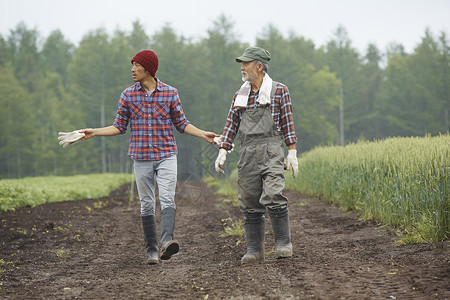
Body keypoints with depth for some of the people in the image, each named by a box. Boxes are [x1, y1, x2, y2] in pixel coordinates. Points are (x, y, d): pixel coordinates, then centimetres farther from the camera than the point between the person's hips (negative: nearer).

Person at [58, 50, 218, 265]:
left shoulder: (170, 93, 1)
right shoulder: (128, 95, 4)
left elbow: (181, 123, 9)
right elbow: (119, 127, 9)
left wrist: (203, 134, -2)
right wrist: (93, 132, -1)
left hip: (166, 155, -1)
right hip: (141, 158, 2)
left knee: (167, 199, -18)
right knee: (147, 205, 4)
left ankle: (167, 241, -32)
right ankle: (151, 251, 8)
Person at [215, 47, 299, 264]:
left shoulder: (279, 91, 4)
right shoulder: (240, 96, 17)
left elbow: (287, 123, 2)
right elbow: (231, 125, 15)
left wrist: (292, 152, -4)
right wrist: (222, 151, 5)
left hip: (271, 150, -4)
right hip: (247, 154, 5)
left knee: (273, 195, -19)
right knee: (249, 203, 2)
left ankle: (283, 243, -6)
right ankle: (254, 251, 8)